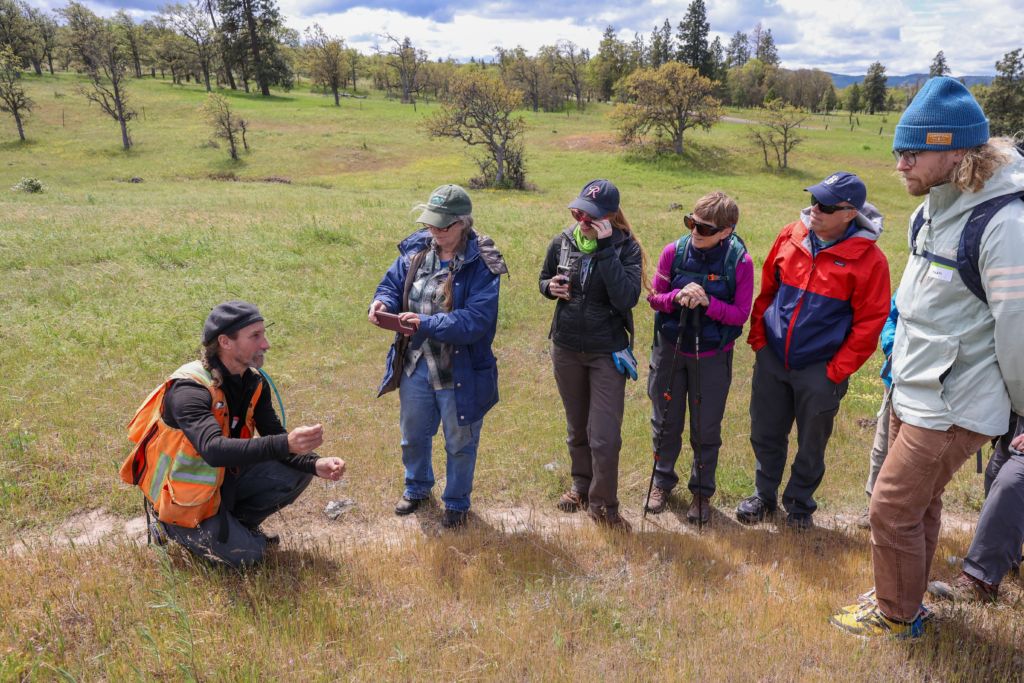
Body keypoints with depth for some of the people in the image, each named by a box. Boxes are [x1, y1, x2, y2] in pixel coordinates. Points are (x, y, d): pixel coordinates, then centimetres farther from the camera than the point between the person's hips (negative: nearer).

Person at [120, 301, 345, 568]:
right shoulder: (189, 389, -29)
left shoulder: (254, 382, -5)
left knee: (298, 472, -9)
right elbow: (214, 450, -45)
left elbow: (275, 434, -5)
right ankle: (173, 527, 8)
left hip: (225, 477, 7)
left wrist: (315, 464, -25)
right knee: (248, 555, -14)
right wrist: (285, 444, -57)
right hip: (185, 495, -7)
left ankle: (237, 522, 11)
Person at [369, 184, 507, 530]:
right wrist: (381, 303, -15)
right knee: (413, 435, 24)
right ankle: (417, 487, 52)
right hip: (415, 364, 5)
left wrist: (426, 324, -35)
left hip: (459, 371, -5)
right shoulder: (416, 249, -2)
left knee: (460, 442, 15)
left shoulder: (481, 264, -19)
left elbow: (475, 319, -27)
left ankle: (456, 502, 40)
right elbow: (393, 284, 8)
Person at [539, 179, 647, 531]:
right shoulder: (562, 242, -2)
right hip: (566, 348, 4)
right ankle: (582, 486, 43)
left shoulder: (626, 247, -13)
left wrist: (605, 248, -29)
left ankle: (603, 505, 20)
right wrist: (551, 287, -10)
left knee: (605, 436, -3)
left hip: (607, 353, -4)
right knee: (577, 429, 20)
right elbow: (545, 278, 14)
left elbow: (627, 297, -27)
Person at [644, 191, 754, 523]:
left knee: (706, 429, 11)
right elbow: (654, 297, -3)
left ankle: (701, 492, 34)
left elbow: (741, 314, -11)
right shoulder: (674, 252, -11)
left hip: (712, 355, -2)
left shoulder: (739, 262, -15)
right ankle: (663, 481, 40)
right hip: (670, 348, 2)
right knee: (666, 423, 16)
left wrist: (707, 302, -28)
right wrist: (678, 297, -24)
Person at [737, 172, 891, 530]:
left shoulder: (869, 259, -12)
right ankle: (764, 495, 36)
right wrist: (758, 337, 4)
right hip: (771, 360, 4)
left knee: (811, 445, 13)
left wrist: (837, 370, -11)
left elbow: (870, 322, -9)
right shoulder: (790, 236, -1)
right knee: (765, 435, 15)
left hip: (820, 370, -3)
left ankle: (799, 504, 35)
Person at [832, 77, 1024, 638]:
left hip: (951, 408, -9)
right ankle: (907, 599, 40)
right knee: (919, 503, 21)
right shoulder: (931, 210, 5)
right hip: (912, 395, 9)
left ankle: (896, 616, 26)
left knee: (893, 508, 3)